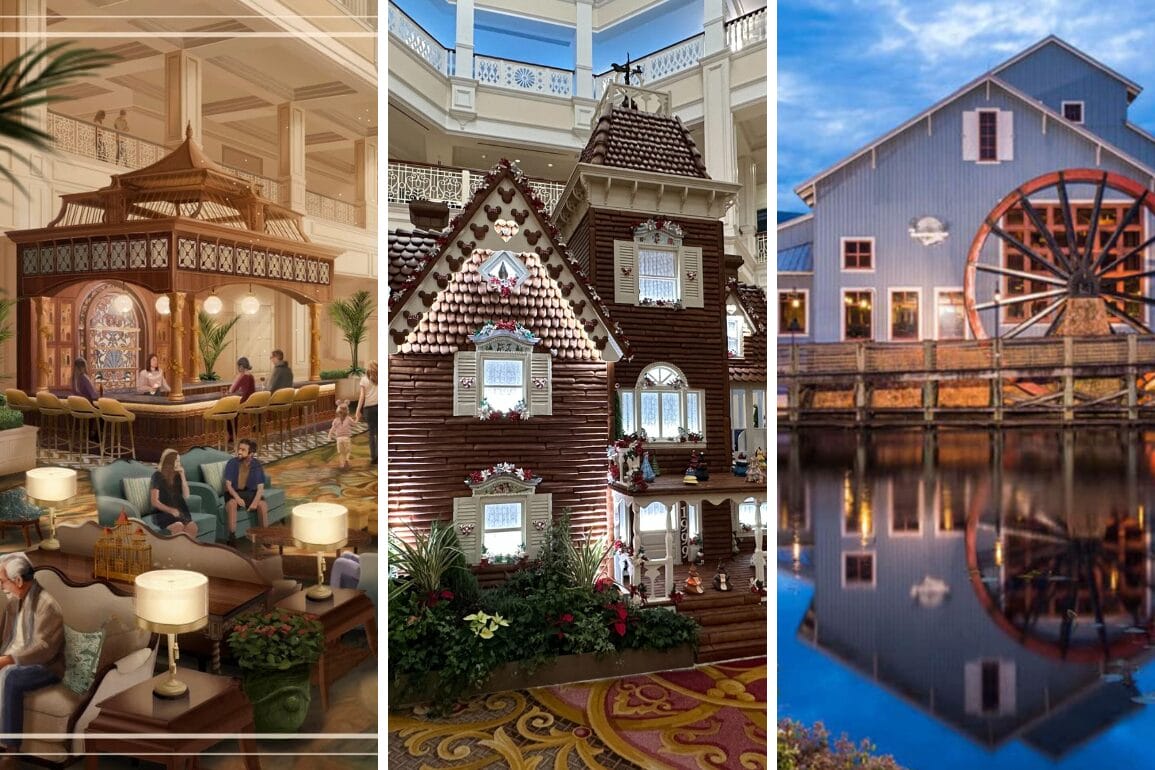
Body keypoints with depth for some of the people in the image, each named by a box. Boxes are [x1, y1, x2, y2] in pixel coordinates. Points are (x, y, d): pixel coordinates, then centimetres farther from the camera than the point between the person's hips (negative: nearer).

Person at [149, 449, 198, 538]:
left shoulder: (178, 475, 9)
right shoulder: (158, 476, -4)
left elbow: (186, 496, 0)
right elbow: (154, 502, -9)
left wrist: (182, 476, -7)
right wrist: (170, 510, -24)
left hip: (179, 511, 4)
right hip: (162, 512, -4)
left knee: (192, 526, -28)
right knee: (178, 526, -35)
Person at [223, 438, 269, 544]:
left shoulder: (256, 464, -6)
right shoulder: (232, 463, -9)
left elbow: (260, 487, -7)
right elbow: (228, 484, -10)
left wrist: (255, 501, -25)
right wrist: (237, 497, -28)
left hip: (250, 492, 1)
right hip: (233, 493, -1)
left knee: (263, 505, -27)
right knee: (231, 503, -35)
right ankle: (232, 536, -27)